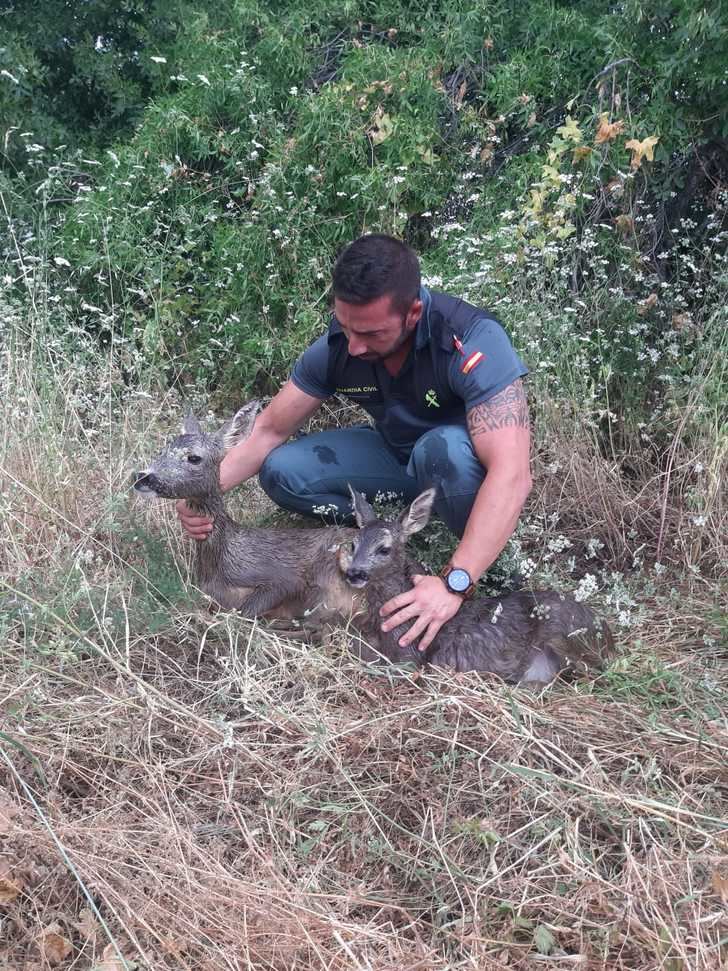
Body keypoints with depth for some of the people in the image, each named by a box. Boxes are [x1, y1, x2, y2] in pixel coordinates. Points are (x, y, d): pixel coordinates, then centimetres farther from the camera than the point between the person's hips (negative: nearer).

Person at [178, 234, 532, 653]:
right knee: (281, 472, -13)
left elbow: (513, 473, -43)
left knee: (447, 447, -39)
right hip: (399, 456, 5)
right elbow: (270, 430, -8)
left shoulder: (473, 340, -34)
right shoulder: (337, 345, -18)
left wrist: (454, 583, -50)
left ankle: (493, 566, -14)